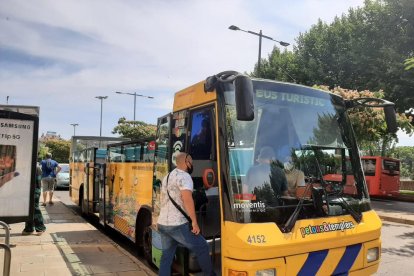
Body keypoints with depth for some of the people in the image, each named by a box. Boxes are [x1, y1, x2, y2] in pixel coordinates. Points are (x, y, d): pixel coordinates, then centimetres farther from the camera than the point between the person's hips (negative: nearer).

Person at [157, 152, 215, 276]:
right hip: (177, 225, -9)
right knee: (202, 247, 7)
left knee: (166, 256, 15)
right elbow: (187, 199, -24)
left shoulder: (167, 177, 19)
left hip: (162, 224, 9)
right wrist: (194, 222, -21)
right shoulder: (184, 176, -10)